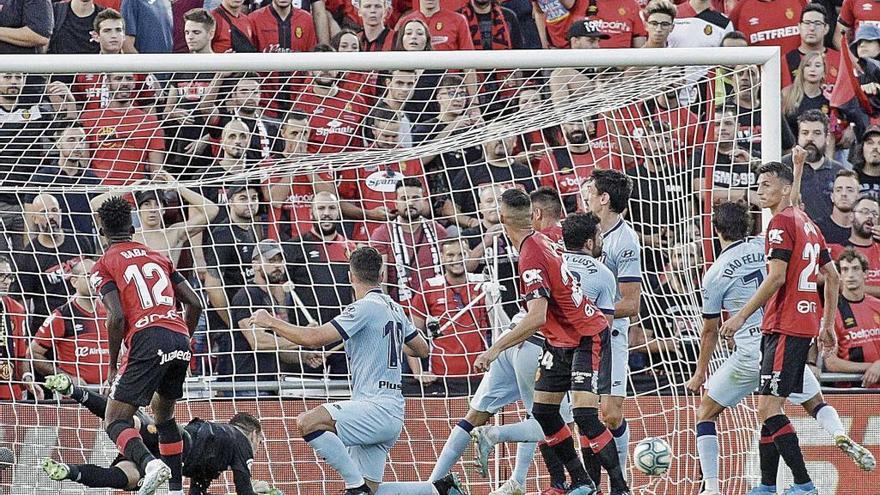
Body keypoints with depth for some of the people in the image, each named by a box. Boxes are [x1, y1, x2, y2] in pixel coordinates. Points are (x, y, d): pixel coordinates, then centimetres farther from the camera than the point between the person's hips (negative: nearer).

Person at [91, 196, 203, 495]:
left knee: (115, 422, -2)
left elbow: (117, 316, -6)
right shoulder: (157, 257, 25)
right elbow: (195, 304, 19)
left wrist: (113, 365, 3)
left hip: (146, 339, -6)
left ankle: (150, 463, -32)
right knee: (164, 413, 27)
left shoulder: (104, 266, 8)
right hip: (180, 339, 6)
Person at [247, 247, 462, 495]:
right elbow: (422, 349, 29)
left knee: (307, 423, -24)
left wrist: (271, 322, -5)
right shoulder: (395, 309, 15)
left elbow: (315, 338, -16)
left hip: (378, 407, -9)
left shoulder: (366, 307, -11)